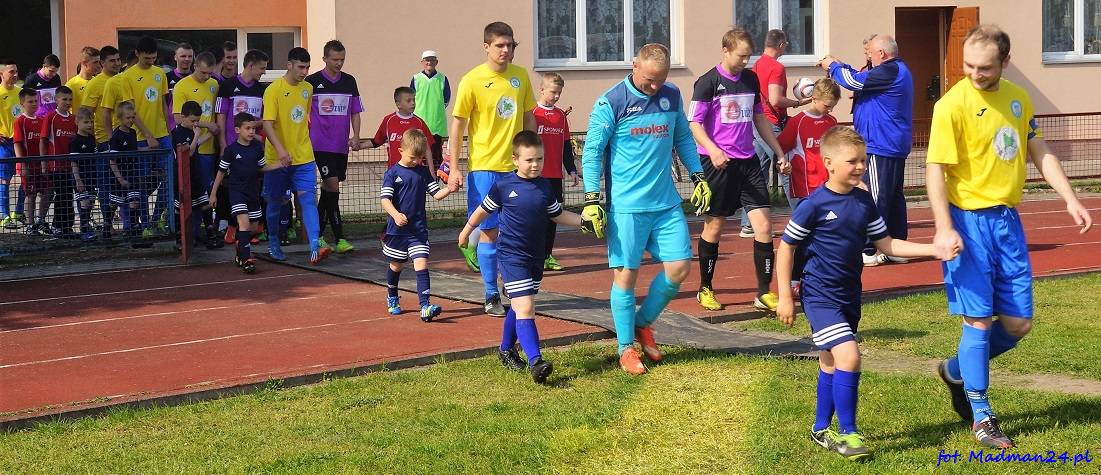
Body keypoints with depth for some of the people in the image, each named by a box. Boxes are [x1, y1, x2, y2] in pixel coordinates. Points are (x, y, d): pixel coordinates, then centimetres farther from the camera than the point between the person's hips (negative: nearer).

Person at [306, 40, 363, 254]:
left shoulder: (350, 81, 9)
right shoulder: (312, 82, -3)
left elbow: (355, 112, 14)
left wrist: (355, 136, 1)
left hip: (341, 145, 5)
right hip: (321, 144, -5)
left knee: (328, 189, 10)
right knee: (332, 186, -13)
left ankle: (317, 235, 21)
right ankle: (339, 238, -10)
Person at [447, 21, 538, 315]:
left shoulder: (520, 76, 5)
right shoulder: (472, 81, -8)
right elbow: (457, 125, -5)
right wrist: (454, 169, -8)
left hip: (516, 166, 4)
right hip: (484, 167, -4)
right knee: (489, 230, -1)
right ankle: (492, 296, 9)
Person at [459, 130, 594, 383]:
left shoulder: (544, 187, 3)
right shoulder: (503, 186, -9)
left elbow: (558, 214, 14)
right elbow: (484, 210, 6)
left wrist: (583, 221, 0)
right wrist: (467, 230, 18)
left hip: (536, 257, 6)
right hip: (512, 256, -5)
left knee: (519, 306, 19)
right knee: (525, 308, -16)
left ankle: (506, 349, 38)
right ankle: (535, 361, -22)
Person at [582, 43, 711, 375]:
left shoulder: (672, 97, 7)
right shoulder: (611, 102, -8)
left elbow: (683, 139, 21)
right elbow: (592, 152, -7)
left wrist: (698, 177, 16)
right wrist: (592, 199, -12)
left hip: (667, 202, 5)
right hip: (626, 206, -5)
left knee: (679, 268, 2)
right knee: (625, 273, 0)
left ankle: (643, 323, 24)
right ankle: (626, 348, 13)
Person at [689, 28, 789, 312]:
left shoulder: (751, 79, 11)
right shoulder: (708, 82, -7)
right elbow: (694, 123, -8)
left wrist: (779, 152, 21)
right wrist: (712, 150, -25)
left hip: (748, 161, 5)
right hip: (718, 162, -5)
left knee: (763, 225, -4)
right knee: (714, 226, 5)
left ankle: (764, 293, 2)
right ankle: (705, 290, 21)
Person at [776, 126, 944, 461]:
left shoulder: (864, 202, 1)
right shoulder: (814, 205, -16)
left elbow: (886, 244, 7)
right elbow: (786, 247, -9)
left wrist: (933, 249, -3)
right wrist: (785, 297, -10)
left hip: (849, 295, 7)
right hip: (820, 295, -7)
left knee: (831, 364, 17)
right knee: (848, 356, -18)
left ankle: (822, 429, 32)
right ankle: (847, 432, -6)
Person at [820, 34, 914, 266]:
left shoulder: (889, 72, -18)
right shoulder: (897, 70, 16)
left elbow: (854, 81, -17)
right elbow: (863, 78, 22)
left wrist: (833, 66, 0)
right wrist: (838, 65, 15)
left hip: (881, 146, -11)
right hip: (895, 145, 11)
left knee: (875, 198, -7)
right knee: (894, 197, 13)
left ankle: (868, 251, -4)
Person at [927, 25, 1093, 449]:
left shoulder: (1018, 98, 7)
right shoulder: (953, 104, -12)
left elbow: (1039, 152, 16)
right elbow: (935, 169, -15)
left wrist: (1071, 200, 8)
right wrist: (944, 228, -24)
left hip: (1008, 218, 6)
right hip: (970, 220, -6)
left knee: (1019, 323, 8)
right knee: (979, 320, -2)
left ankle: (956, 371, 31)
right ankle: (981, 417, 11)